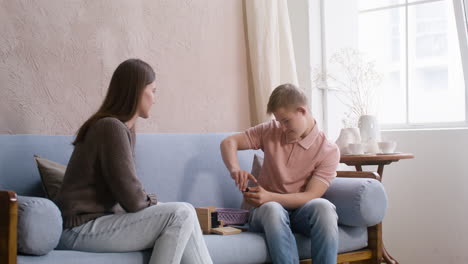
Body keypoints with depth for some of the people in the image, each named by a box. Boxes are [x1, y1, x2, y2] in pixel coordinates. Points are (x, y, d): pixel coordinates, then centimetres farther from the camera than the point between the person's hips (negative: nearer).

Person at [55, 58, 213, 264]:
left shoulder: (124, 130, 14)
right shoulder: (112, 127, -15)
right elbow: (132, 199, -18)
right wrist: (153, 202, 1)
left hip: (96, 220, 9)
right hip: (81, 230, -9)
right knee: (180, 214, -17)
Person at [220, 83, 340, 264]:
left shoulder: (328, 150, -7)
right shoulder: (270, 131, 3)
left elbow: (311, 196, -14)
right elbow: (229, 142, 4)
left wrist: (270, 197, -29)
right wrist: (234, 169, -19)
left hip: (301, 210, -1)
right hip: (267, 209, 1)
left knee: (323, 207, -37)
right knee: (272, 209, -38)